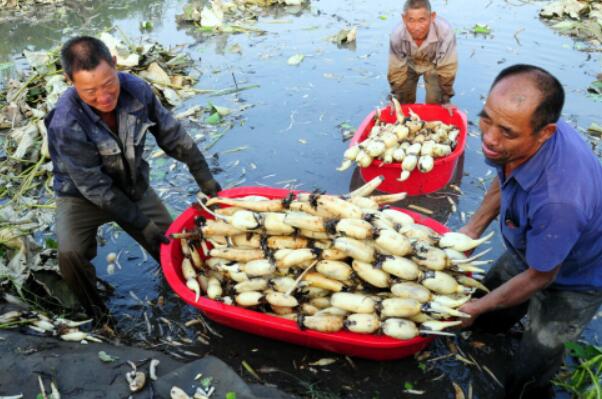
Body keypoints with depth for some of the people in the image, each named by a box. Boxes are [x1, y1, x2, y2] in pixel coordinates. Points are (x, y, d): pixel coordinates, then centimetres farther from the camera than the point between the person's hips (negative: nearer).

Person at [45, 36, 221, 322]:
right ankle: (96, 314, 3)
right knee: (70, 255, -28)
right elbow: (95, 187, -25)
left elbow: (172, 135, -6)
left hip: (133, 187, 4)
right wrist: (141, 224, -22)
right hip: (82, 196, -4)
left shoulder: (136, 90, -21)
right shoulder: (66, 124, -32)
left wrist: (205, 179, -2)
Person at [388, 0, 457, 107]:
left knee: (434, 101, -8)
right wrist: (396, 98, -12)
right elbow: (396, 69, -20)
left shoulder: (445, 32, -40)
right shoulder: (397, 34, -35)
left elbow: (447, 68, -27)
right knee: (404, 100, 3)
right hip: (409, 63, 1)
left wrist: (445, 100, -18)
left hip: (434, 64, -1)